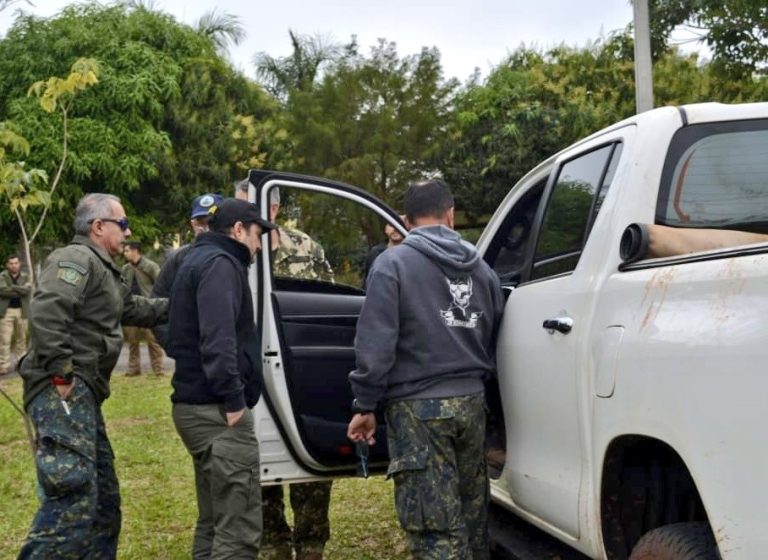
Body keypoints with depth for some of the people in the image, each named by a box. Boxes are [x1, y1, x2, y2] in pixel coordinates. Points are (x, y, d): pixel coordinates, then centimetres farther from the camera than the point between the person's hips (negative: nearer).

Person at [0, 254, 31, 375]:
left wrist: (12, 287, -13)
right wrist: (20, 291, -11)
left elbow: (28, 289, -11)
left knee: (21, 338, 10)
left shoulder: (25, 277, 8)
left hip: (21, 311, 3)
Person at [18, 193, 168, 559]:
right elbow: (45, 312, -24)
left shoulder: (102, 269, 24)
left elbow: (132, 308, 37)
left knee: (104, 496, 15)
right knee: (74, 493, -17)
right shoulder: (77, 259, -10)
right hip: (63, 392, -11)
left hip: (81, 394, 11)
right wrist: (60, 372, -26)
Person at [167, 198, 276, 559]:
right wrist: (233, 399, -23)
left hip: (196, 405, 11)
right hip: (217, 409, -11)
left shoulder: (198, 260, 21)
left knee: (214, 520, 18)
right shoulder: (219, 263, -11)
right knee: (239, 527, -10)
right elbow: (217, 338, -23)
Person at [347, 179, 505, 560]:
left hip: (419, 407, -6)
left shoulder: (393, 263, -7)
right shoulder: (480, 267, 11)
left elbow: (376, 344, -14)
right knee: (472, 507, 19)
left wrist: (365, 405, -6)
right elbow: (495, 339, 17)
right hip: (471, 401, 6)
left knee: (435, 527, -3)